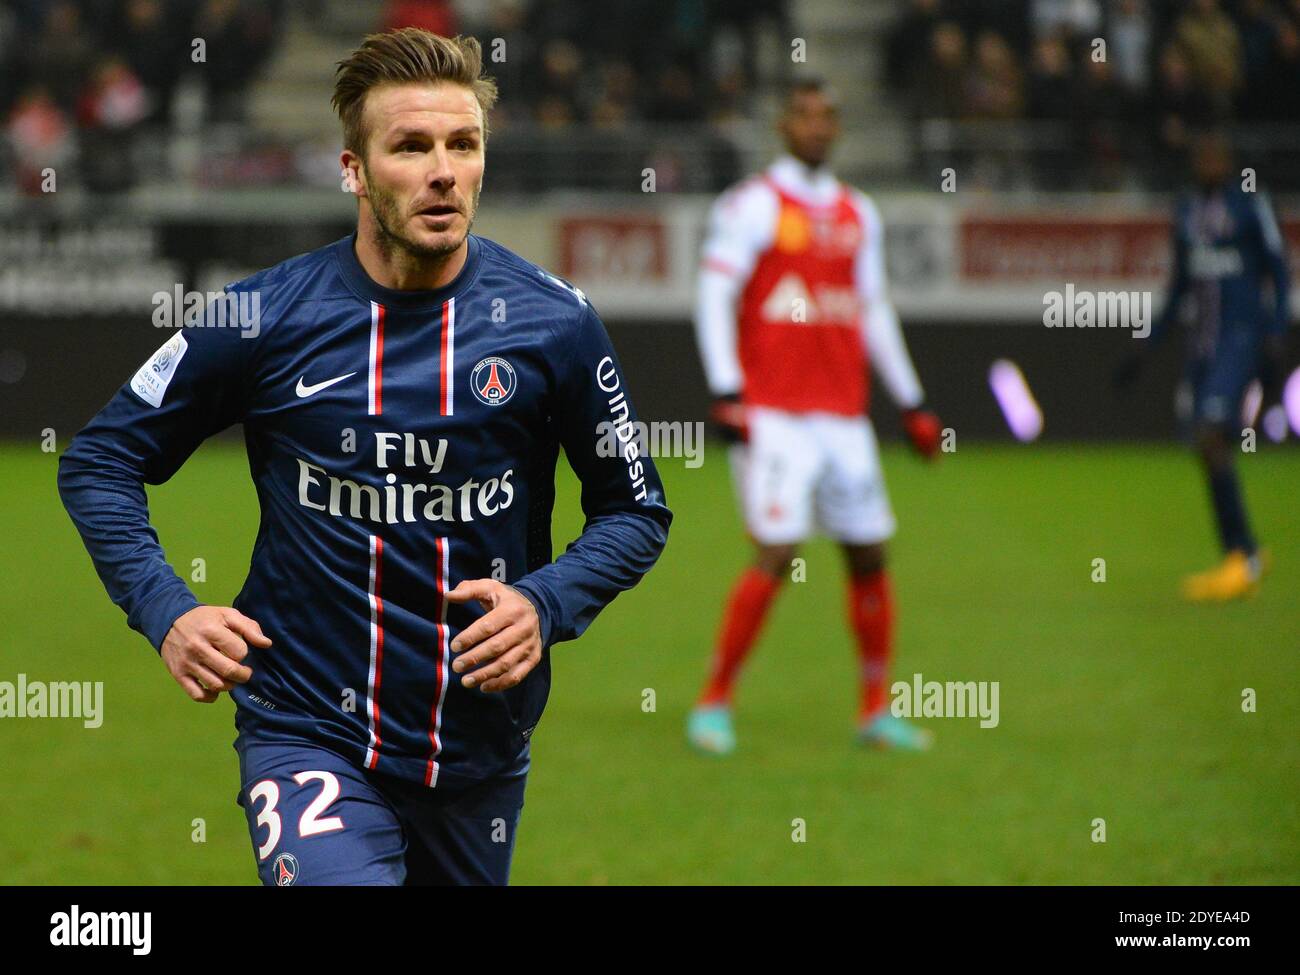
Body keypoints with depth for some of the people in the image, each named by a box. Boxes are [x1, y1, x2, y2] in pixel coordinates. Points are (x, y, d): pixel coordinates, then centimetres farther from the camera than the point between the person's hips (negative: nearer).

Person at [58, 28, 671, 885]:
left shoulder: (552, 322, -3)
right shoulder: (269, 317, -6)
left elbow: (637, 509, 8)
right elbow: (100, 460, 4)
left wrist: (547, 604, -11)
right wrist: (165, 611, -10)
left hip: (481, 745, 3)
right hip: (310, 739, -3)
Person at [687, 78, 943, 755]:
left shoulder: (858, 215, 16)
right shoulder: (753, 205, -2)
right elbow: (714, 297, -6)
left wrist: (912, 402, 22)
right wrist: (726, 390, -16)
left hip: (844, 415, 6)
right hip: (773, 414, -6)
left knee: (870, 554, 4)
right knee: (776, 557, -14)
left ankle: (876, 711, 15)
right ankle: (714, 703, -4)